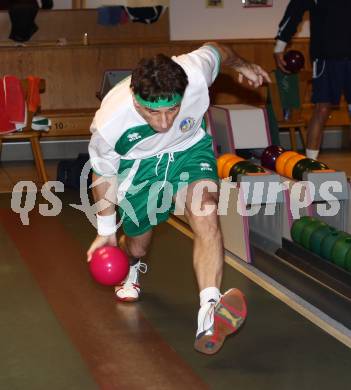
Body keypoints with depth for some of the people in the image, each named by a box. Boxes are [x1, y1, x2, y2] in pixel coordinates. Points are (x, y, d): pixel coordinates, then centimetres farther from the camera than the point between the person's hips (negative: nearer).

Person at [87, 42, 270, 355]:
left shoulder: (195, 73, -35)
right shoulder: (109, 123, -34)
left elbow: (215, 49, -8)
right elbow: (103, 175, -12)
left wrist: (241, 64, 13)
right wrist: (106, 229, 1)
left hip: (190, 150, 0)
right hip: (139, 164, 0)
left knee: (206, 219, -28)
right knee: (137, 246, 15)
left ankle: (209, 313, -42)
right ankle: (131, 270, 56)